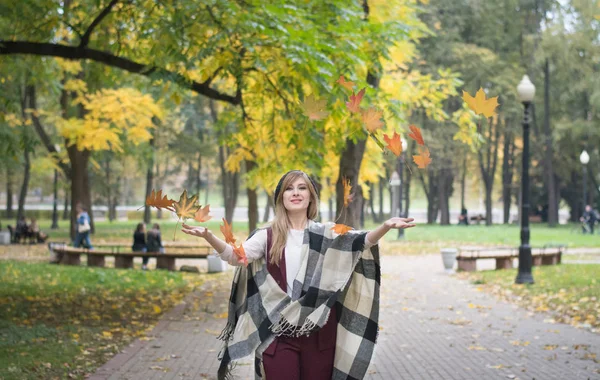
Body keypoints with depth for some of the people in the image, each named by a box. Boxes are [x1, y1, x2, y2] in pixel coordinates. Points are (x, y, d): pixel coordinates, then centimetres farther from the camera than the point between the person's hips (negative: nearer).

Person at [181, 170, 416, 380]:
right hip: (278, 332, 0)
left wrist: (386, 227, -31)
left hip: (319, 331, 0)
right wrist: (207, 236, -24)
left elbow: (360, 242, -11)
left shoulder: (326, 233, 5)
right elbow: (236, 256, -6)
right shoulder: (268, 236, 5)